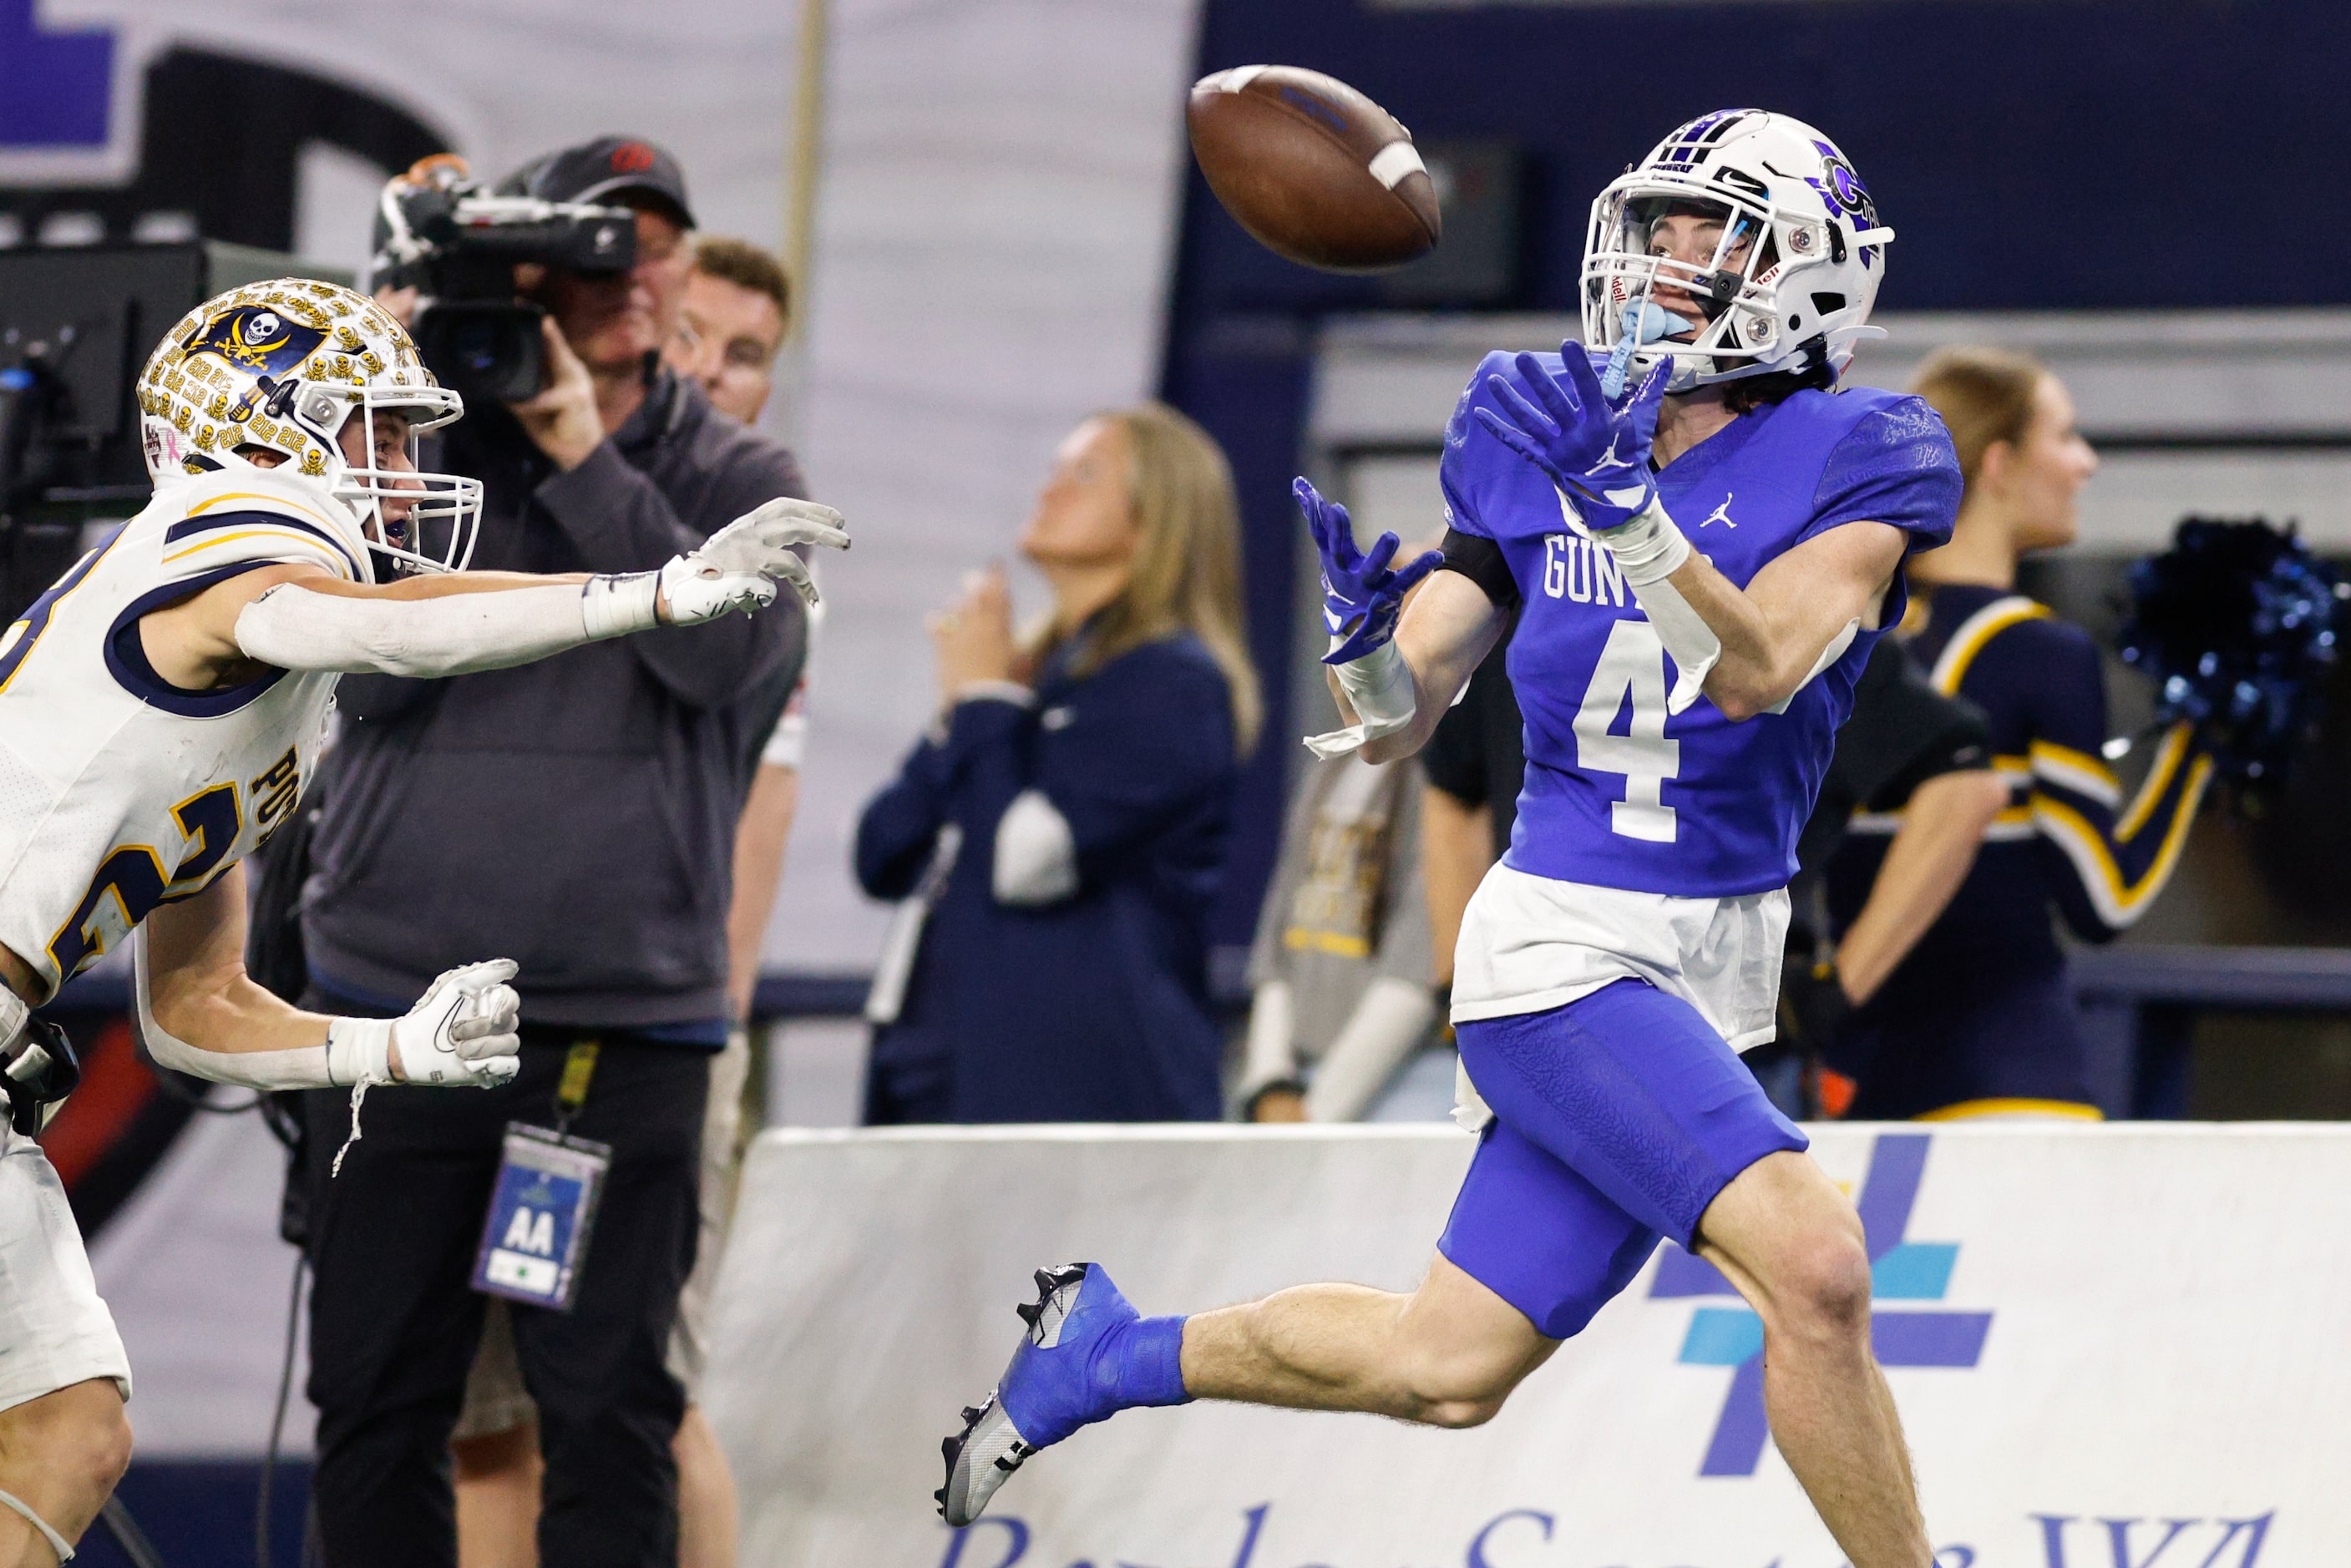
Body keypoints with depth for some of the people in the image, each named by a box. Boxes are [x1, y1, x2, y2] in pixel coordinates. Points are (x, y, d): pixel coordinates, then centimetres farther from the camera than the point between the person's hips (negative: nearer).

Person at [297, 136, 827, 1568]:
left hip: (625, 1021, -1)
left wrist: (583, 460, -12)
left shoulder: (738, 478, 8)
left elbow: (729, 650, -11)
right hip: (394, 997, 1)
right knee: (378, 1398, 4)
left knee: (609, 1416, -2)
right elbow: (365, 671, -2)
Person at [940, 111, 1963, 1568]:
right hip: (1564, 944, -2)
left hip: (1712, 974, 2)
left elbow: (1756, 671, -21)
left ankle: (1110, 1352, 35)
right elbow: (1396, 719, 3)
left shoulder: (1855, 464, -4)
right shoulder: (1540, 435, 1)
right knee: (1811, 1257, -24)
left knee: (1444, 1370, 10)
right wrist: (1362, 637, -18)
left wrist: (1631, 507, -34)